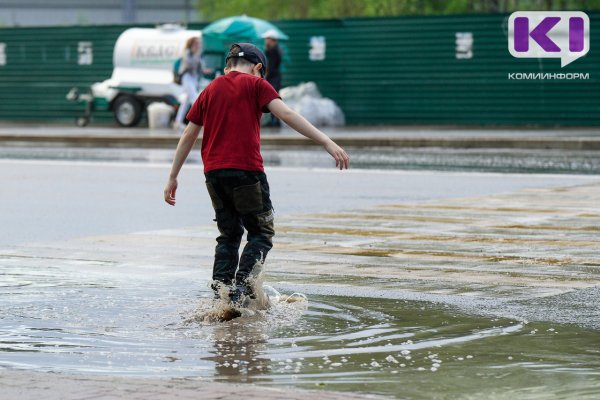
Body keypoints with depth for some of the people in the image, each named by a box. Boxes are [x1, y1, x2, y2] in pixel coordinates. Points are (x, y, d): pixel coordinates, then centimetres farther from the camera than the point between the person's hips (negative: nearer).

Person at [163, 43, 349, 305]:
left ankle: (220, 289, 5)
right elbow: (287, 115, -10)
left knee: (229, 234, 17)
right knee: (261, 233, 5)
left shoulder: (210, 90, 17)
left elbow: (188, 136, 18)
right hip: (245, 170, -5)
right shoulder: (255, 85, 3)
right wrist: (326, 141, -15)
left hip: (213, 173, 5)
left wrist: (173, 177, 23)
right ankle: (242, 284, -14)